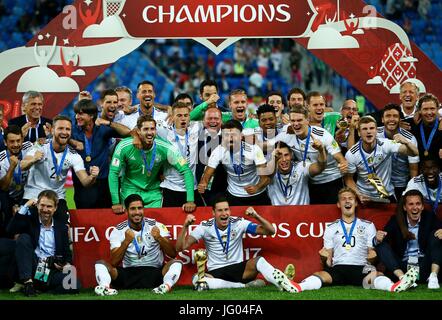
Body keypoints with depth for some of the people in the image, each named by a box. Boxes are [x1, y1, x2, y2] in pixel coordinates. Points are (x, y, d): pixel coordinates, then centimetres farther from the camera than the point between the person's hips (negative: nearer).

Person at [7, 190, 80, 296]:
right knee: (23, 238, -22)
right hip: (31, 269, 0)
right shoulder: (30, 220, 7)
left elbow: (67, 253, 15)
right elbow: (11, 230, -11)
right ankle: (28, 282, -25)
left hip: (53, 270, 0)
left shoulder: (61, 227, 12)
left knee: (75, 284, -28)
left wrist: (67, 265, -9)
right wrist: (25, 207, -10)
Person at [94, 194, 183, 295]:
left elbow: (173, 254, -8)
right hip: (128, 274, 1)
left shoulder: (156, 226, -1)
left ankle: (166, 285, -49)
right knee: (100, 264, -18)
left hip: (155, 273, -1)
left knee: (176, 263, -25)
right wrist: (126, 241, -25)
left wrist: (159, 238, -26)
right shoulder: (118, 231, 0)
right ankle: (105, 287, -45)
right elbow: (113, 263, -11)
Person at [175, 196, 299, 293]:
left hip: (238, 268, 0)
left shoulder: (239, 223, -5)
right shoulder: (205, 227, -4)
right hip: (215, 272, 0)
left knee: (258, 261, -32)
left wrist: (257, 216, -26)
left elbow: (270, 231, -8)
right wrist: (185, 226, -23)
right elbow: (181, 247, -8)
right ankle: (244, 285, -25)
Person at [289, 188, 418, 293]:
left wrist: (373, 256, -8)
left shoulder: (368, 226, 20)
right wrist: (325, 257, -6)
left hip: (361, 268, 0)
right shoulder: (331, 228, 21)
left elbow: (372, 252, 17)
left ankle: (394, 287, -68)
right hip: (337, 268, 1)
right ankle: (297, 287, -64)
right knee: (320, 275, -34)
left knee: (377, 276, -36)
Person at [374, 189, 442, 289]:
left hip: (424, 265, 0)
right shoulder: (396, 220, 0)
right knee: (381, 245, -17)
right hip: (402, 267, 0)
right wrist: (378, 240, -32)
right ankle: (402, 277, -35)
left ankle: (433, 276, -27)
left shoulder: (429, 217, 1)